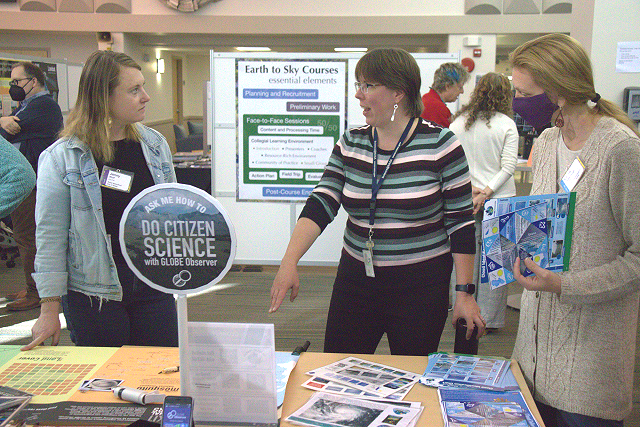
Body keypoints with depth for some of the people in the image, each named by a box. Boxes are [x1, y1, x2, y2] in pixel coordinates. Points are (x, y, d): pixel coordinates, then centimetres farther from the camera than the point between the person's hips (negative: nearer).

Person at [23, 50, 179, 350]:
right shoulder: (61, 157, -8)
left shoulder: (155, 144, 5)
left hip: (154, 285, 4)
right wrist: (49, 308, -7)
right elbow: (50, 234, -6)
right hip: (93, 292, -4)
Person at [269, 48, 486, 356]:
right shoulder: (350, 144, 3)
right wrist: (290, 261, -19)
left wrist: (465, 293, -7)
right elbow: (320, 205, -5)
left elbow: (461, 222, -6)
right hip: (355, 280, 4)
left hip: (421, 286, -3)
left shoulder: (440, 145, -8)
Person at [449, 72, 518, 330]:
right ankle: (489, 318, 12)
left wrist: (469, 187, -4)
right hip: (500, 200, -3)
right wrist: (486, 192, -11)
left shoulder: (459, 122, 3)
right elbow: (508, 166, -10)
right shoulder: (506, 124, -5)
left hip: (464, 199, 3)